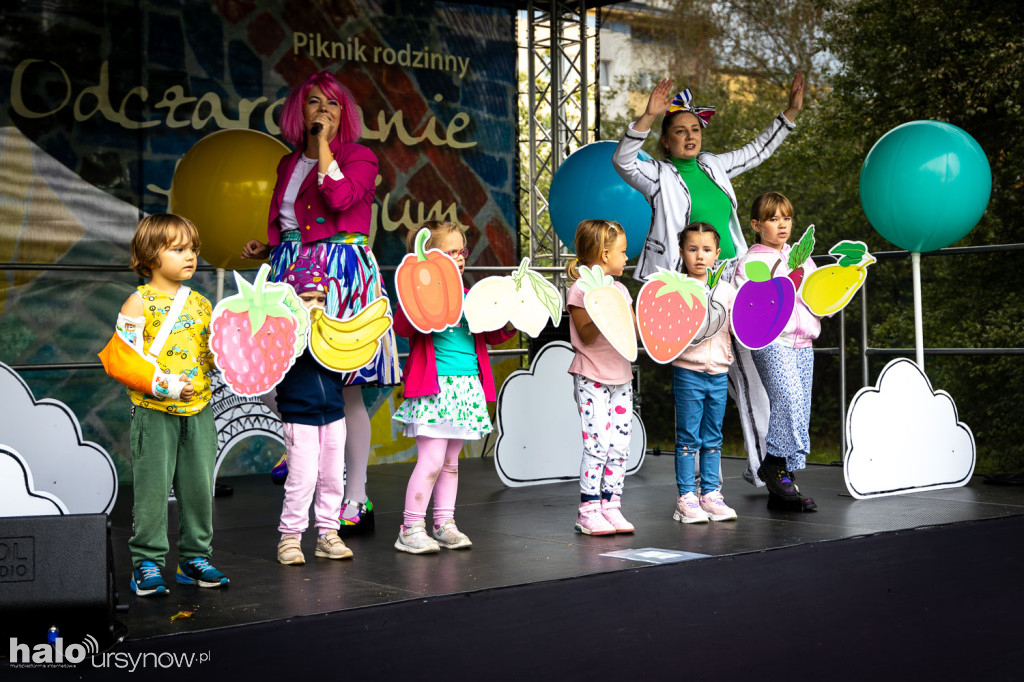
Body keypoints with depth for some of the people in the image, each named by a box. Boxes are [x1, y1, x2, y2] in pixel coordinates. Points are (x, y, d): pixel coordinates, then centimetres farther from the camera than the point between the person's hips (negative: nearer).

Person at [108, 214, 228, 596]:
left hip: (198, 411, 5)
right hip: (154, 412, -5)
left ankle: (195, 558, 20)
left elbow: (214, 355, 20)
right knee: (152, 488, -1)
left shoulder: (201, 304, 12)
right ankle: (147, 564, 9)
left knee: (199, 486, 8)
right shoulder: (139, 302, -5)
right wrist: (164, 386, -20)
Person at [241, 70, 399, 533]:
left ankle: (355, 499, 1)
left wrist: (323, 145, -10)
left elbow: (340, 199, -18)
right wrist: (265, 249, 9)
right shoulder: (289, 164, 19)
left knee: (346, 386, -5)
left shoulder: (358, 156, 2)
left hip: (341, 270, -5)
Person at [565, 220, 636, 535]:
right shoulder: (580, 290, -7)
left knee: (620, 445, 5)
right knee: (597, 443, -11)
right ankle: (588, 511, -2)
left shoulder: (620, 290, 14)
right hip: (592, 378, -7)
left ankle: (611, 506, 12)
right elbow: (587, 336, -13)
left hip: (620, 377, 7)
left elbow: (634, 332, 15)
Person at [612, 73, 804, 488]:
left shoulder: (714, 167, 17)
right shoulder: (659, 176, 0)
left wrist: (790, 114, 23)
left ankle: (762, 465, 13)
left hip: (731, 281, 6)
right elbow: (623, 161, -18)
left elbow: (756, 151, 29)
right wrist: (648, 117, -29)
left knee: (752, 372, 4)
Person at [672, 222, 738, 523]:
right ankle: (686, 498, 6)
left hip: (719, 372, 4)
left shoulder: (726, 290, 8)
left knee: (713, 439, 10)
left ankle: (710, 494, 18)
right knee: (688, 438, -1)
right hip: (688, 372, -4)